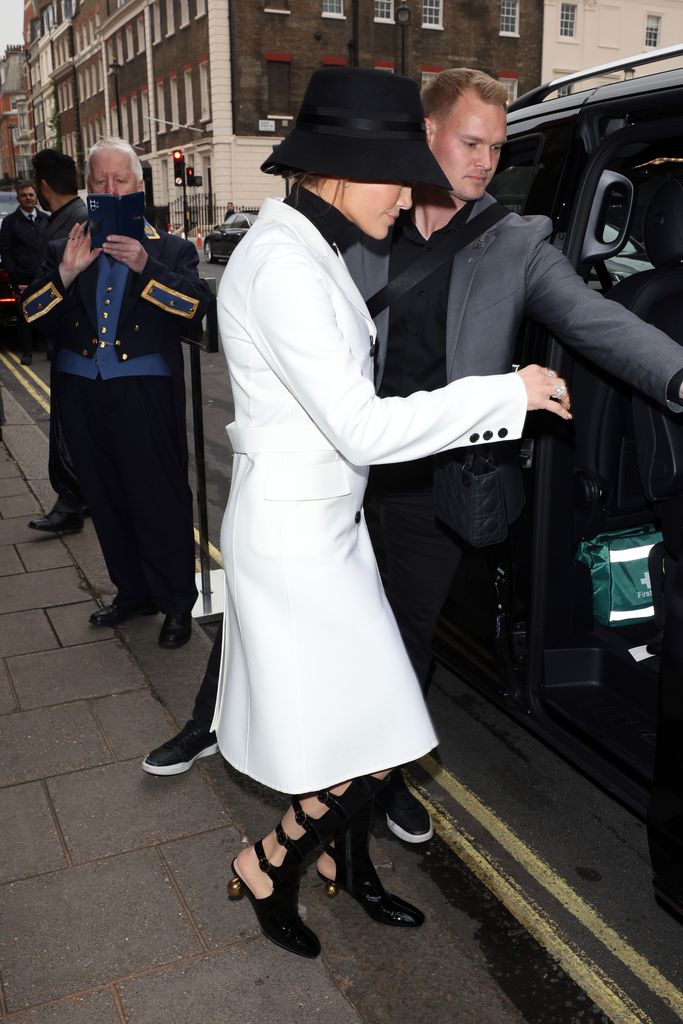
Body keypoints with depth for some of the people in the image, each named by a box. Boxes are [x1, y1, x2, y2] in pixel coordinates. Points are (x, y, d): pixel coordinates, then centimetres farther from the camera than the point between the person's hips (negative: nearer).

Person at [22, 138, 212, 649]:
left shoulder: (170, 250, 5)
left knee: (161, 500, 0)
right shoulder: (64, 251, 13)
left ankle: (177, 602, 15)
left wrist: (145, 267, -23)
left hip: (146, 394, -4)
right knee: (106, 500, 13)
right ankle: (133, 590, 30)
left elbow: (198, 305, -12)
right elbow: (34, 317, 2)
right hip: (82, 392, 4)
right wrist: (65, 274, -14)